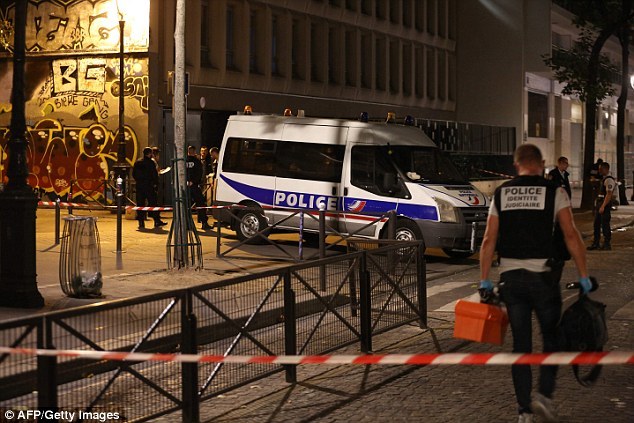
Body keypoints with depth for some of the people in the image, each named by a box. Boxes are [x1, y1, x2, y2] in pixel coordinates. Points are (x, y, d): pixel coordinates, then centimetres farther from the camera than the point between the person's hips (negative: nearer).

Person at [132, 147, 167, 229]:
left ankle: (141, 222, 3)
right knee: (153, 203, 0)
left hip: (139, 186, 5)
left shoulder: (137, 162, 8)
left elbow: (134, 174, 12)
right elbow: (155, 175, -11)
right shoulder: (151, 162, -8)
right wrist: (156, 185, -5)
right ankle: (157, 221, 0)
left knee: (140, 204, 6)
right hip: (149, 186, -5)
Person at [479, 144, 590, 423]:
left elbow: (489, 241, 4)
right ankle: (544, 394, -4)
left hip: (510, 277, 3)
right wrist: (583, 277, -3)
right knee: (552, 338, 13)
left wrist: (484, 281, 8)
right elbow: (571, 236, -7)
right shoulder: (554, 192, -1)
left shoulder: (501, 194, 7)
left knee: (520, 344, 10)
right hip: (542, 275, -3)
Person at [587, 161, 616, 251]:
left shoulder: (609, 180, -15)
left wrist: (603, 206, -25)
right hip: (599, 203, 10)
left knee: (605, 225, -4)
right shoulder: (603, 179, 16)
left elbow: (609, 194, -22)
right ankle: (596, 243, 18)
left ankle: (607, 244, 3)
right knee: (597, 224, 12)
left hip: (605, 205, -10)